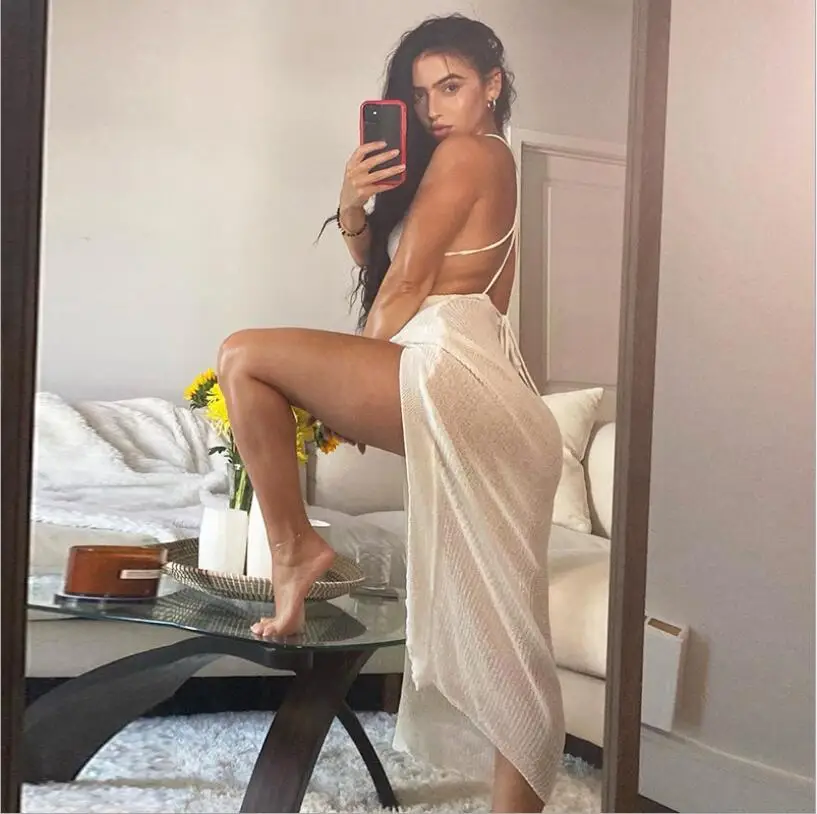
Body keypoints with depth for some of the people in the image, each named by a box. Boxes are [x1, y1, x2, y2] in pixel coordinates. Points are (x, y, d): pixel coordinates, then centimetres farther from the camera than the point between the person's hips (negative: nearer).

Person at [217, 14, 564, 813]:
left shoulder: (467, 152, 0)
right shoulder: (496, 164, 28)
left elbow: (407, 282, -4)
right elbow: (382, 263, 23)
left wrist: (348, 384, 6)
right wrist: (353, 209, 5)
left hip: (446, 372, -10)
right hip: (496, 399, 10)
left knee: (243, 356, -7)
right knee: (501, 627, 9)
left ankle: (292, 545, -3)